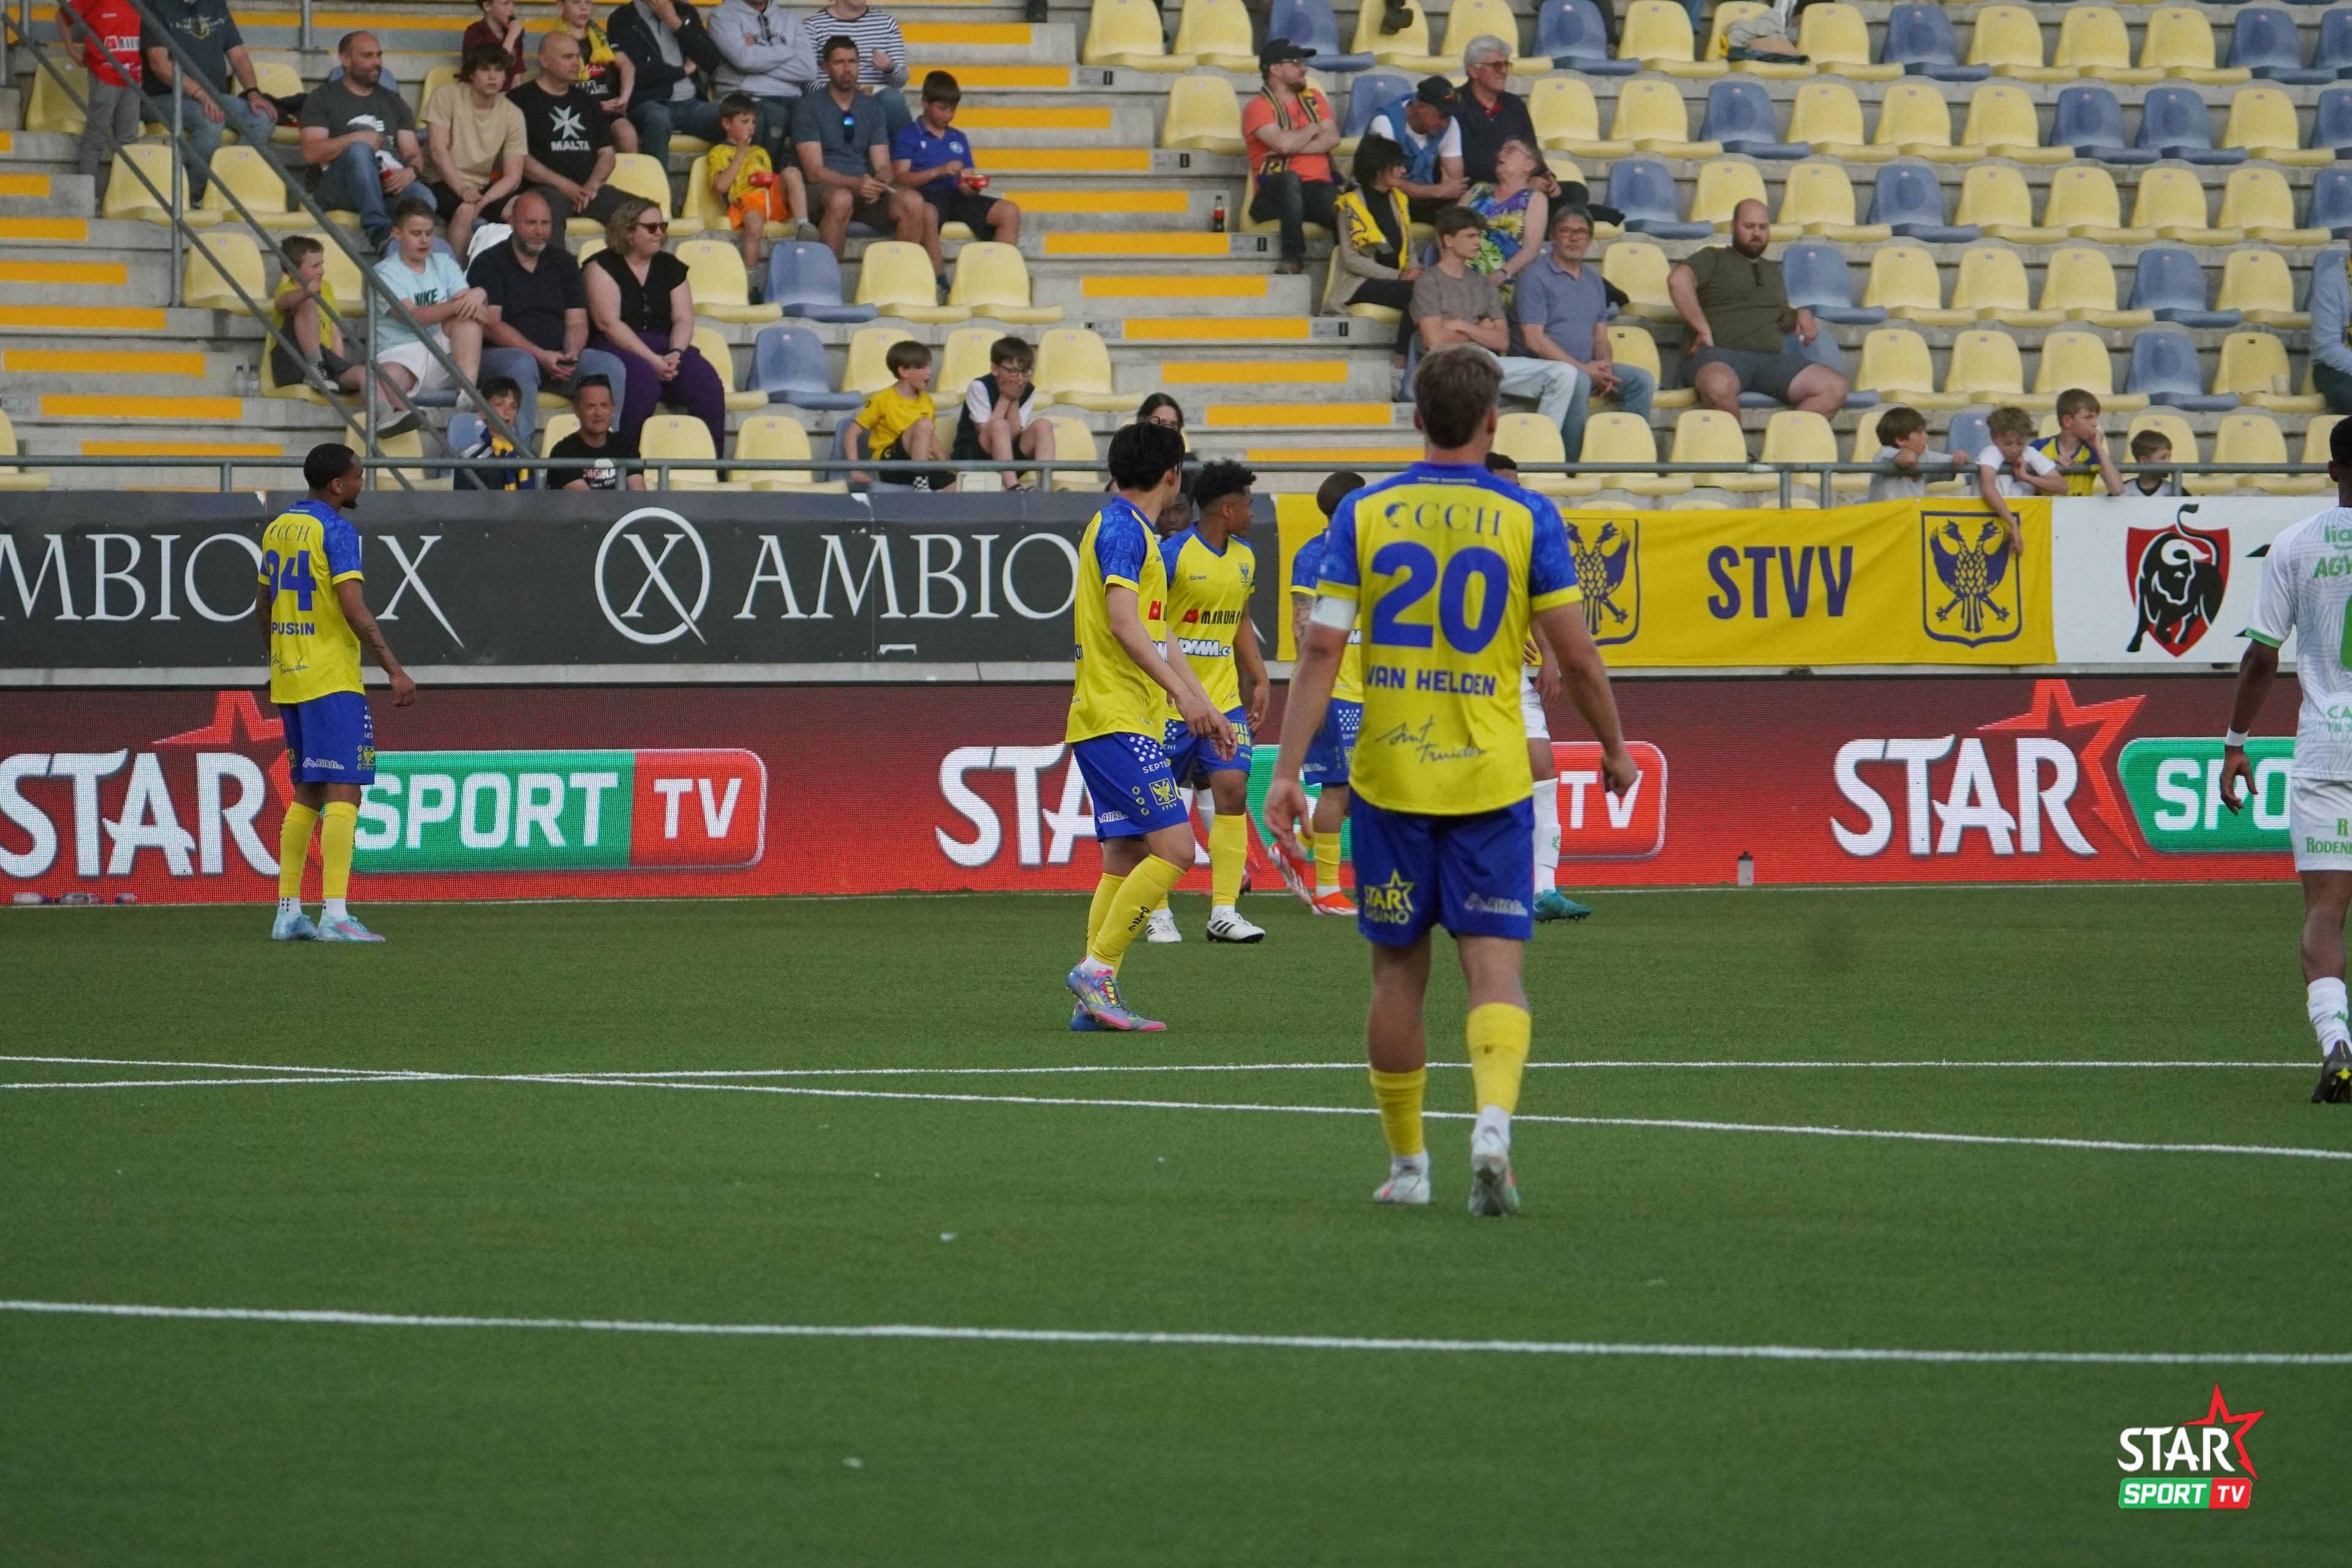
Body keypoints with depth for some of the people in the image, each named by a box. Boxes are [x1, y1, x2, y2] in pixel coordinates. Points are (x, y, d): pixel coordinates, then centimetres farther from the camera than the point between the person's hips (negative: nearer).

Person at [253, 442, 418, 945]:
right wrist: (394, 671, -19)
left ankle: (288, 913, 13)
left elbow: (262, 606, 20)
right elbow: (354, 609, -19)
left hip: (289, 678, 8)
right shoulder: (335, 530, -11)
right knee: (343, 795, -10)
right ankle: (335, 916, -17)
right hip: (332, 681, -8)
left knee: (307, 795, 15)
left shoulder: (278, 527, 12)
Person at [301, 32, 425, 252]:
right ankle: (377, 229, -50)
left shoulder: (393, 101, 27)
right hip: (338, 187, -3)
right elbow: (311, 153, 0)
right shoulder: (322, 98, 15)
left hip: (390, 185, 3)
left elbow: (413, 154, 17)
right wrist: (355, 139, -7)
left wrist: (412, 172, -7)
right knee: (359, 150, -37)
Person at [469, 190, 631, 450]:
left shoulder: (563, 262, 17)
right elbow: (490, 325, -9)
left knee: (611, 367, -20)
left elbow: (577, 322, 12)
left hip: (558, 358, 5)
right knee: (521, 366, -39)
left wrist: (571, 355, -12)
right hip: (501, 354, -4)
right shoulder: (489, 264, 3)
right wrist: (542, 356, -18)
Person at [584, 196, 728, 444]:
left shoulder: (670, 267, 18)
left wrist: (675, 353, -13)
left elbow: (683, 319, 10)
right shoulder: (602, 267, 1)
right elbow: (608, 323, -10)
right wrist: (651, 360, -18)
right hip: (618, 349, -5)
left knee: (709, 386, -24)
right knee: (644, 381, -38)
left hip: (666, 347, 5)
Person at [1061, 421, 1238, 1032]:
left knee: (1126, 856, 9)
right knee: (1174, 846, -15)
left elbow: (1154, 632, 27)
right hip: (1118, 720, -10)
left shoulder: (1126, 527, 21)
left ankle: (1095, 1000, 7)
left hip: (1120, 721, 10)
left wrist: (1203, 705, 28)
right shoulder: (1122, 527, -11)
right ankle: (1096, 969, -14)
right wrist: (1183, 692, -27)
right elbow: (1123, 624, -22)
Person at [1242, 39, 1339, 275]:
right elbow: (1284, 144, -16)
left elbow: (1332, 139, 4)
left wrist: (1295, 146, -10)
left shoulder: (1313, 97, 19)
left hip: (1318, 187, 3)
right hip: (1277, 193, -3)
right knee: (1290, 178, -39)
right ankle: (1294, 255, -43)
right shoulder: (1259, 107, 1)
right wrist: (1313, 129, 3)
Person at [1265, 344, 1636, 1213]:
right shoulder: (1526, 518, -3)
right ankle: (1493, 1122, -26)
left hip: (1389, 775, 1)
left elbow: (1321, 650, -5)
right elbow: (1577, 656, -2)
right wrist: (1614, 749, 13)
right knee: (1495, 969, -2)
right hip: (1491, 779, -1)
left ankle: (1407, 1165, 19)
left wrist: (1288, 770, -4)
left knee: (1398, 972, 12)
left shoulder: (1362, 514, 0)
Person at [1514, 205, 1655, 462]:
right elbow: (1534, 340, -13)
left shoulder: (1594, 282, 19)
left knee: (1642, 380, -12)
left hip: (1588, 368, 7)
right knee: (1578, 381, -37)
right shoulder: (1536, 277, -5)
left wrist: (1604, 367, -6)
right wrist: (1583, 369, -17)